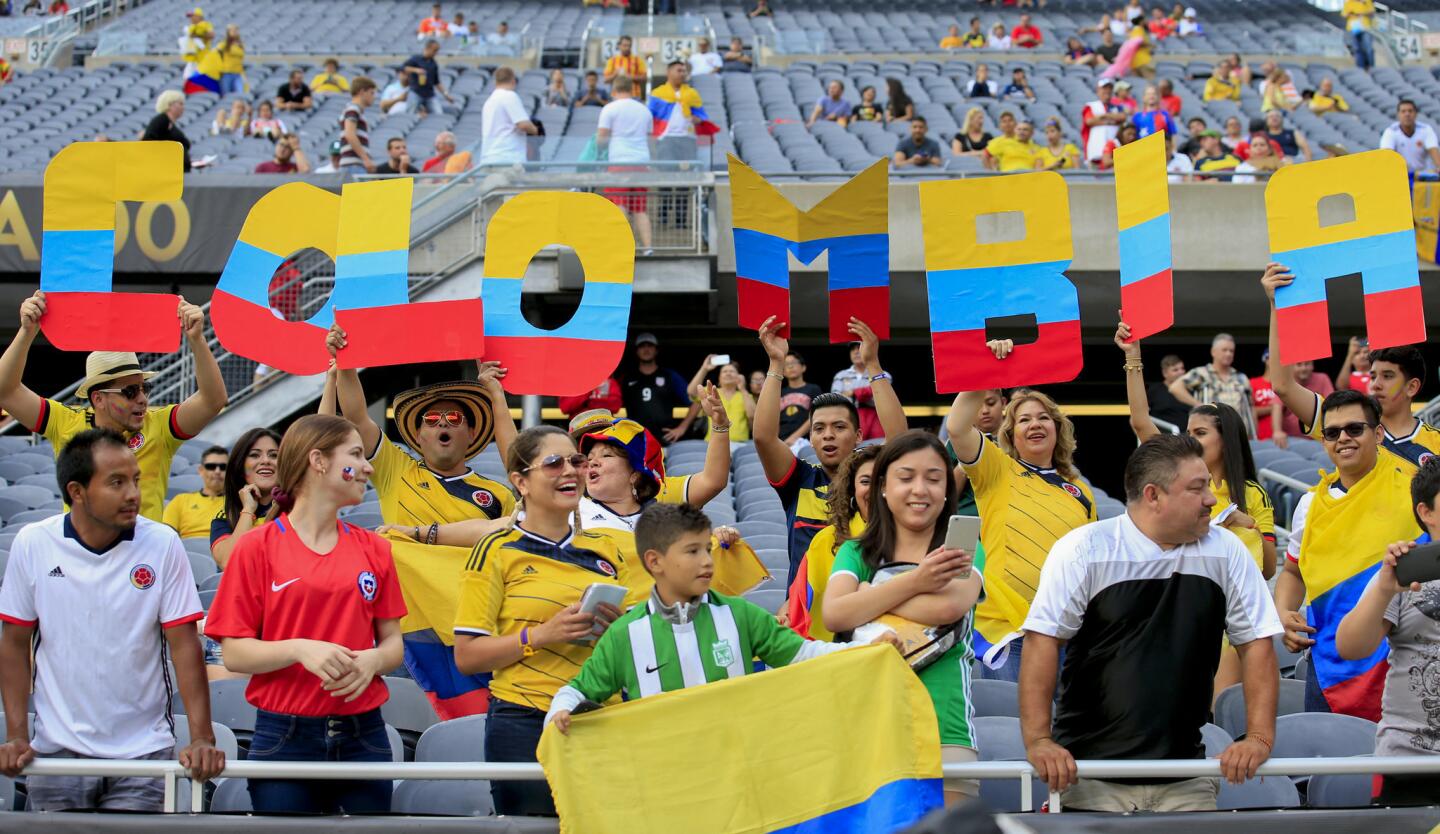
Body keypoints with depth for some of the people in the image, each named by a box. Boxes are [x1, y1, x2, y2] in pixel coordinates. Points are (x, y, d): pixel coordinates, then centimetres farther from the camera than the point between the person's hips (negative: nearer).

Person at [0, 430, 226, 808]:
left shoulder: (163, 544, -6)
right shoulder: (31, 544, -3)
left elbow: (184, 645, -6)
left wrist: (202, 738, -13)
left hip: (143, 749, -1)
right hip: (57, 750, 1)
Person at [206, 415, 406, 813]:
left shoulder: (374, 549, 9)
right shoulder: (256, 548, -2)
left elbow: (393, 643, 11)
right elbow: (234, 653, -5)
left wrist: (372, 660, -11)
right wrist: (300, 650, -20)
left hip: (363, 735, 3)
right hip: (284, 739, -3)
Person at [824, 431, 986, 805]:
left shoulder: (964, 551, 9)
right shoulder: (855, 553, 13)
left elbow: (948, 607, -11)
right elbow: (834, 616, -6)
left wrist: (868, 595, 0)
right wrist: (914, 582, -15)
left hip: (945, 731, -1)